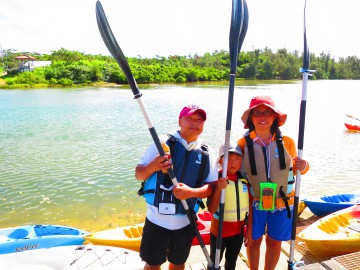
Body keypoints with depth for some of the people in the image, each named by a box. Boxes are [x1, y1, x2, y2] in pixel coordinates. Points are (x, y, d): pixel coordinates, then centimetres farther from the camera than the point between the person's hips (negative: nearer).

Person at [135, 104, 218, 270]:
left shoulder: (207, 152, 0)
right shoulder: (163, 142, -7)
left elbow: (211, 187, -2)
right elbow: (139, 174, -4)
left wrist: (191, 192, -22)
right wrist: (152, 167, -26)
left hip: (185, 221, 2)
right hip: (157, 218, -2)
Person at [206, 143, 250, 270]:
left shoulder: (244, 179, -5)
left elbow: (249, 205, 6)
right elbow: (211, 209, -24)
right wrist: (218, 189, -37)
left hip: (238, 230, 4)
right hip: (219, 230, -4)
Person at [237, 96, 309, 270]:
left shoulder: (287, 142, -7)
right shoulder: (244, 143, -10)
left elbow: (297, 167, 6)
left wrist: (303, 166, -14)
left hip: (282, 202, 1)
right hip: (254, 202, -1)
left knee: (275, 242, 17)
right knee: (253, 240, 16)